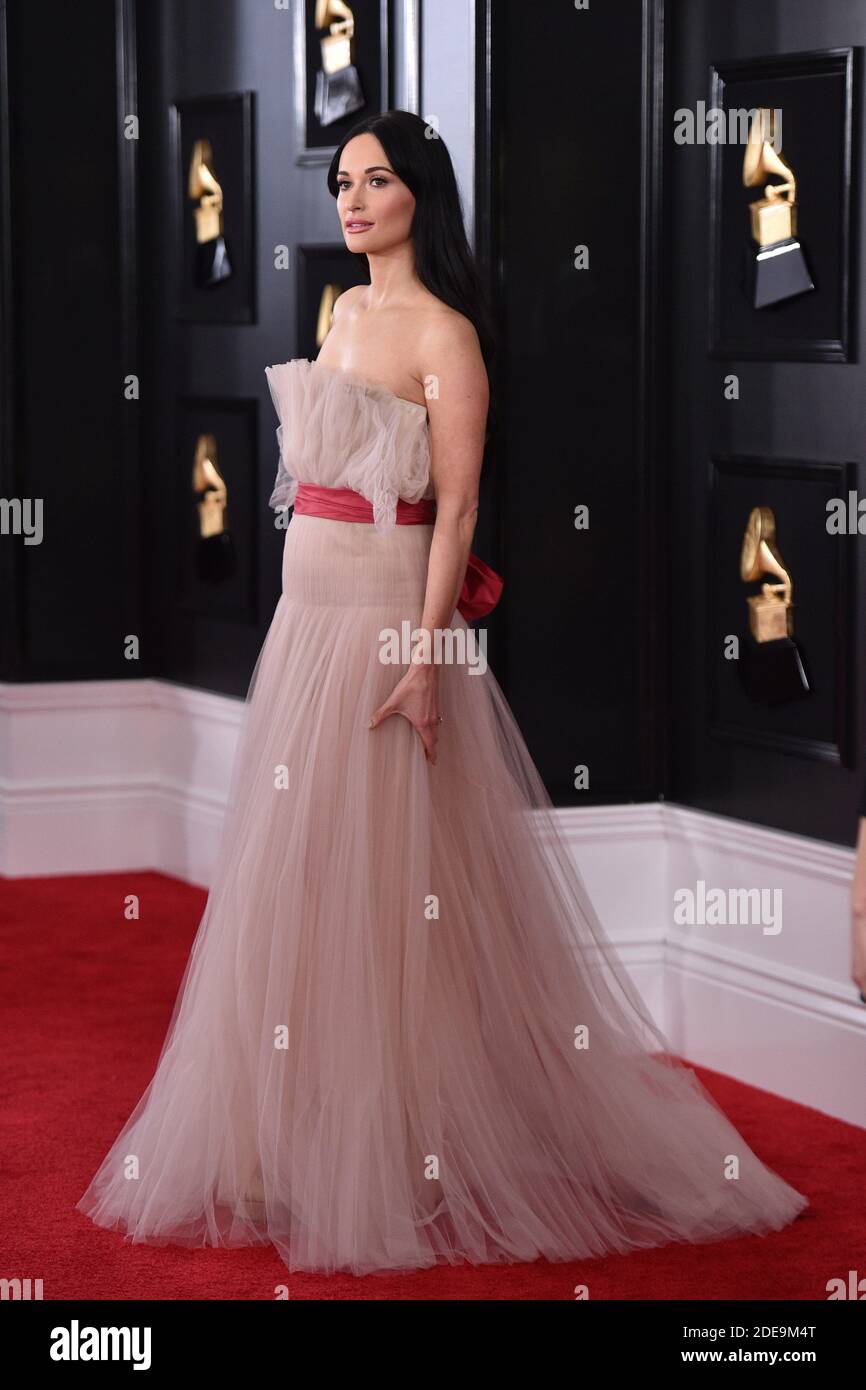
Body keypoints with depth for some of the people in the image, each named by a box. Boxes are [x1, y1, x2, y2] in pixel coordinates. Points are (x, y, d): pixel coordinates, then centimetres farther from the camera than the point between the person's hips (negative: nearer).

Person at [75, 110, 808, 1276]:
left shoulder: (443, 333, -9)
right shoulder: (347, 312, 15)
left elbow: (456, 507, -14)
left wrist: (427, 657, -20)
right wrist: (304, 610, 17)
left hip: (389, 620, -8)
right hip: (309, 613, 8)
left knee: (382, 877, -5)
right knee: (295, 876, 10)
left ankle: (401, 1147, 4)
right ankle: (307, 1131, 20)